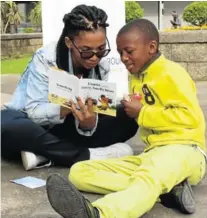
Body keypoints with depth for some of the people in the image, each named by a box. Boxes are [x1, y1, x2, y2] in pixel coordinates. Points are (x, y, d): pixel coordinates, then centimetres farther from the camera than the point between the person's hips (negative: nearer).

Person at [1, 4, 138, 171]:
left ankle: (44, 154, -28)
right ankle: (87, 155, -30)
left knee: (127, 119, -18)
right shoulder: (45, 59, -21)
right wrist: (67, 108, -44)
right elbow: (34, 111, -25)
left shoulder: (101, 67, -9)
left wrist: (88, 122, -40)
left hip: (65, 126, 4)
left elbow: (89, 119, -15)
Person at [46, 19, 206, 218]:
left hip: (184, 149, -8)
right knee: (79, 172, -9)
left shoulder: (170, 73, -5)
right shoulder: (137, 78, 17)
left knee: (149, 176, -43)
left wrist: (142, 113, -11)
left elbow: (190, 117, -15)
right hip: (152, 154, 8)